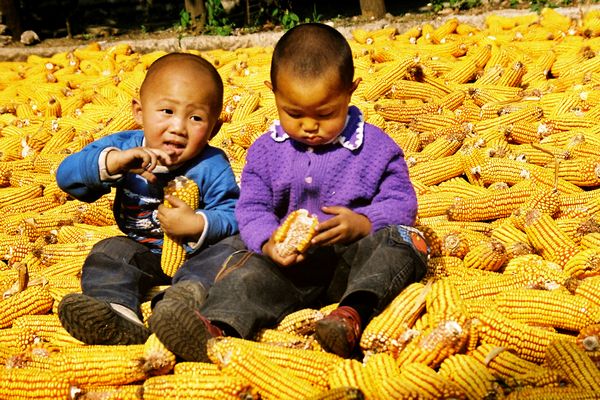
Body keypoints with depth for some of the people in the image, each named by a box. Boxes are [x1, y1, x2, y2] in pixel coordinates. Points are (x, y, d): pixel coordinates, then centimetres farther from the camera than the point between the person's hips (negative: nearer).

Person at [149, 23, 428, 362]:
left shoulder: (376, 146, 3)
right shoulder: (266, 150, 9)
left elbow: (401, 202, 1)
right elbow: (252, 207, 5)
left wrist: (362, 223, -21)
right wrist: (268, 241, -19)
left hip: (352, 258, -1)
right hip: (292, 263, 2)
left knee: (400, 238, -30)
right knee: (252, 271, -27)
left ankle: (355, 312, -53)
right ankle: (216, 327, -54)